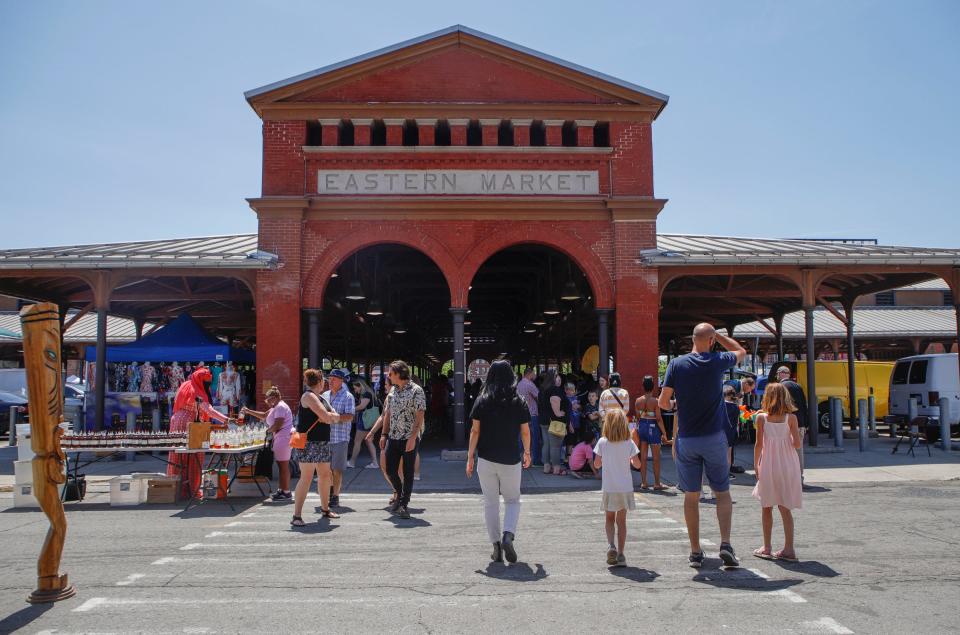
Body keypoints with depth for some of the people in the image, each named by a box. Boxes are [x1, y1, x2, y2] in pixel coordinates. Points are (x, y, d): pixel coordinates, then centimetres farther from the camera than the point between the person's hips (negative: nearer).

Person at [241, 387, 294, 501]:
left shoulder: (280, 407, -12)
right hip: (280, 439, 11)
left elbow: (277, 425, -19)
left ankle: (286, 492, -5)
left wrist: (267, 431, -5)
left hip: (284, 438, -11)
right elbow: (264, 416, 30)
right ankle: (282, 490, 18)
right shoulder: (276, 407, 22)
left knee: (283, 465, -8)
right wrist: (248, 411, 25)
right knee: (281, 465, 12)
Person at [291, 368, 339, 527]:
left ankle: (325, 509, 32)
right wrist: (330, 416, 0)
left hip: (322, 442, 9)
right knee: (307, 477, -12)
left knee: (325, 475, 16)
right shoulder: (309, 396, -11)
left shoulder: (321, 398, 18)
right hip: (309, 442, -9)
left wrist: (329, 416, -8)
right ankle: (296, 516, -10)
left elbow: (336, 417, 12)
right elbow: (326, 416, -21)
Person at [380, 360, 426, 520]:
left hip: (410, 439, -6)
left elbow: (419, 416, -14)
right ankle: (400, 495, 30)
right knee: (390, 471, 8)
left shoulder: (416, 391, -9)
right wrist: (384, 434, 9)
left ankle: (403, 504, 8)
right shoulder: (393, 391, 12)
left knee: (408, 473, 0)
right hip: (393, 438, 6)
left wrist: (413, 438, -20)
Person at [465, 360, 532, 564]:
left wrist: (470, 457, 2)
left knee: (490, 502, 12)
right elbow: (525, 432, 2)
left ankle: (496, 546, 11)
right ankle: (508, 536, -9)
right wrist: (527, 453, 18)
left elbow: (475, 431, -4)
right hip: (511, 459, 0)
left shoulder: (482, 401, -4)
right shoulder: (519, 402, -4)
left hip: (486, 459, 0)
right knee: (512, 500, 14)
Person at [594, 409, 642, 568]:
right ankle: (620, 554, 8)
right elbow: (637, 464, -1)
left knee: (610, 519, 14)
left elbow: (597, 464, -2)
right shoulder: (629, 443, -4)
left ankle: (610, 545, -9)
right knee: (621, 520, 9)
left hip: (608, 488, -1)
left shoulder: (602, 442, -7)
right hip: (625, 488, 1)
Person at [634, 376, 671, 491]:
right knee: (656, 457, 6)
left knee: (643, 457, 11)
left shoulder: (638, 401, -1)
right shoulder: (655, 401, -15)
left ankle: (643, 482, 15)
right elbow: (659, 419, -13)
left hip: (641, 427, 5)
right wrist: (664, 433, -7)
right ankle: (657, 483, 11)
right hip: (653, 428, -5)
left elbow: (638, 418, 5)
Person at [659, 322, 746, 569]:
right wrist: (717, 335, 17)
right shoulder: (717, 362, -5)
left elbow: (663, 401, -4)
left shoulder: (677, 364, -4)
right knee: (723, 494, 10)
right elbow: (741, 352, 17)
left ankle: (695, 552, 10)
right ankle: (725, 543, -5)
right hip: (714, 437, -1)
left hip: (686, 439, 1)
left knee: (691, 496, 8)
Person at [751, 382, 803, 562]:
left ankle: (766, 548, 15)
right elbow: (797, 443, -7)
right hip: (788, 465, 1)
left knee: (766, 507, 10)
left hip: (768, 465, -1)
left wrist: (756, 466, 5)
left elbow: (759, 444, -6)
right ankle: (788, 549, 7)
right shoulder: (791, 417, -4)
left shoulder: (761, 417, -6)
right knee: (785, 508, 9)